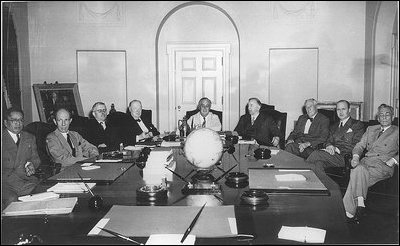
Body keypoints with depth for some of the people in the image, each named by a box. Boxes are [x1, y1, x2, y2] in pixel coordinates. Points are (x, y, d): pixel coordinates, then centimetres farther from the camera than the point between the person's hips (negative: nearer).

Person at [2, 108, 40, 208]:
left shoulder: (30, 138, 21)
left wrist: (31, 164, -4)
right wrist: (23, 169, -15)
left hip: (28, 179, 4)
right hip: (5, 180, -3)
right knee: (11, 199, -33)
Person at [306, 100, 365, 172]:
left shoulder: (358, 124, 6)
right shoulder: (334, 126, 27)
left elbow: (356, 147, -5)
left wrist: (337, 149, -15)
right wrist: (329, 146, -8)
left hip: (345, 157, -5)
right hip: (333, 154, 5)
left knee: (316, 154, -29)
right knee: (318, 162, -32)